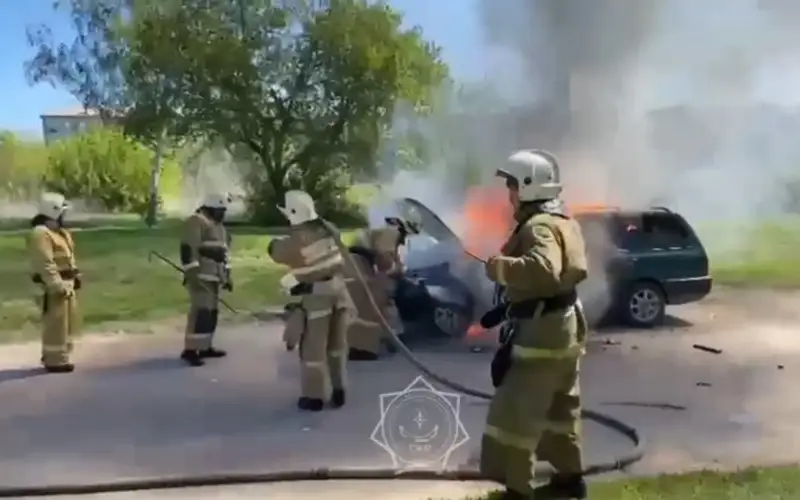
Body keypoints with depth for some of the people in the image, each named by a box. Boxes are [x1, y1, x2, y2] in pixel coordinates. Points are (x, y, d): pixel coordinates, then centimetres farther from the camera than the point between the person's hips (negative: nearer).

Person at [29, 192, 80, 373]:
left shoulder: (60, 231, 17)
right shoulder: (41, 234, -17)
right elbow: (45, 264, -23)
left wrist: (76, 276, 17)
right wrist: (57, 285, -25)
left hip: (66, 283, 11)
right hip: (54, 286, -11)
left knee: (67, 322, 17)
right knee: (56, 324, -6)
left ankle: (56, 357, 29)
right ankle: (55, 361, 1)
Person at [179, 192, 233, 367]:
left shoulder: (219, 226, 21)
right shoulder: (196, 222, -10)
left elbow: (223, 252, 26)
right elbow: (188, 249, -19)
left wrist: (227, 276, 23)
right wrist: (192, 273, -25)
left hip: (214, 277, 10)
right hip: (200, 277, -10)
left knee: (212, 312, 11)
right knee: (201, 311, -15)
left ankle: (205, 347, 20)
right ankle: (190, 350, -13)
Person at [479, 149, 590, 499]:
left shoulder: (538, 226, -20)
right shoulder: (561, 221, 13)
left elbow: (544, 270, -38)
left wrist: (500, 267, -27)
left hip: (543, 330, -11)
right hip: (563, 325, 11)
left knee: (515, 411, -6)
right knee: (559, 406, 21)